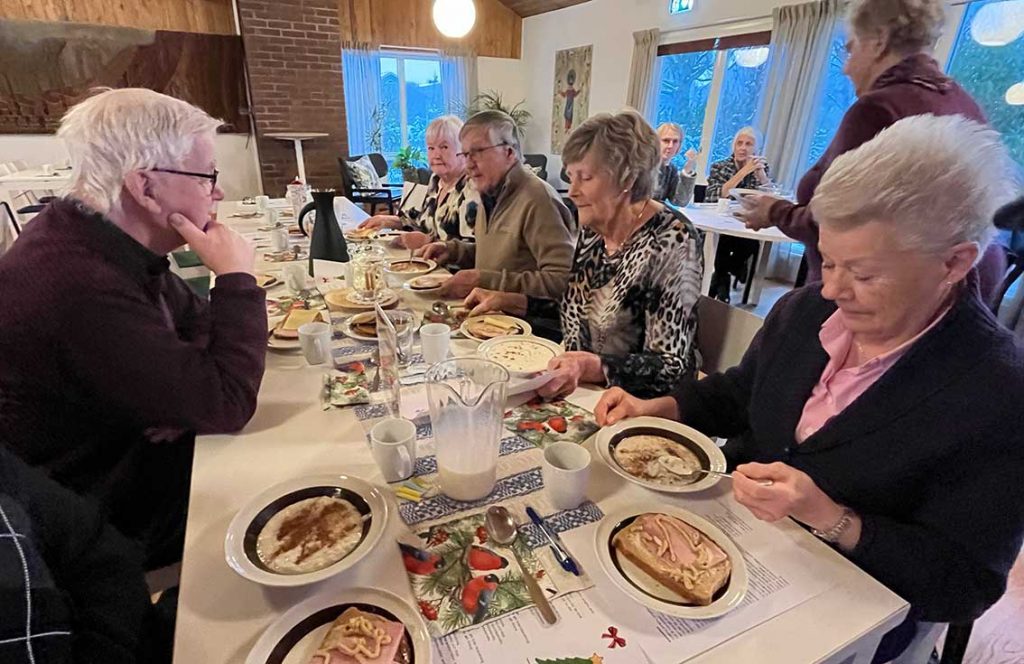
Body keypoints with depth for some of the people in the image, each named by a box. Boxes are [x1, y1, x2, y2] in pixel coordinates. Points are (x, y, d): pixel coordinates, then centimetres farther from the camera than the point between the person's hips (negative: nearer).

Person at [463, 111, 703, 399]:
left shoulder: (671, 242, -20)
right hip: (578, 391, 6)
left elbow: (671, 367, -21)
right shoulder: (593, 228, 0)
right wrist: (507, 301, 3)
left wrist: (589, 367, -37)